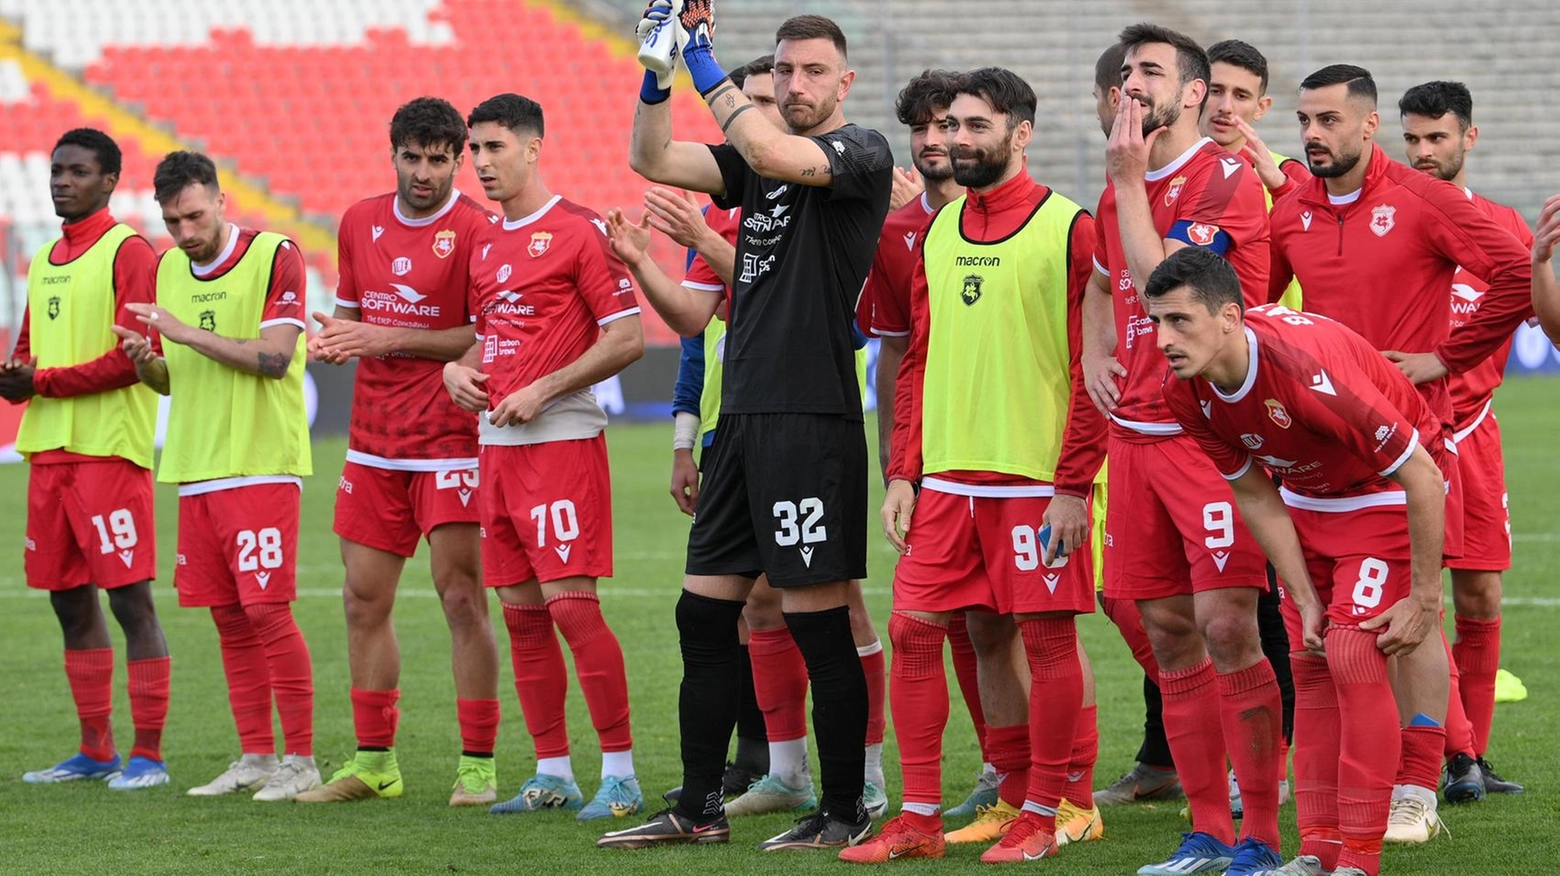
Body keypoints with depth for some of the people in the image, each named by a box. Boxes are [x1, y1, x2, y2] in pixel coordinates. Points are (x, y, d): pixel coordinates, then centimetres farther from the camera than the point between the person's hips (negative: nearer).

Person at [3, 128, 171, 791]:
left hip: (109, 449, -8)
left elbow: (135, 357, -15)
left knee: (129, 598, -7)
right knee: (70, 601, 10)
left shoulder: (128, 252, -7)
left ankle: (148, 754, -5)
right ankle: (95, 750, 18)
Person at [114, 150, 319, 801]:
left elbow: (273, 358, -16)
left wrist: (187, 332, -18)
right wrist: (144, 361, -2)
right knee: (227, 617, 8)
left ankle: (300, 759, -2)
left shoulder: (274, 257, -7)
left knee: (265, 610, -9)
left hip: (261, 466, -6)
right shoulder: (167, 267, 13)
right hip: (196, 470, 7)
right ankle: (254, 756, 14)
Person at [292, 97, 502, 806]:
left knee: (462, 599, -7)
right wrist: (333, 338, -1)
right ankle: (373, 762, 17)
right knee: (363, 600, 7)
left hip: (449, 445, -6)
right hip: (373, 446, 6)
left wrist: (390, 338, -17)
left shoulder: (475, 230, -9)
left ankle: (478, 766, -2)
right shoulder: (360, 222, 10)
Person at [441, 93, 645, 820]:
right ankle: (553, 774, 14)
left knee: (571, 603, -13)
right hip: (497, 444, 8)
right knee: (522, 613, 8)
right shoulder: (486, 245, 16)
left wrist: (542, 390, -16)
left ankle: (620, 773, -8)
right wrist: (458, 369, 5)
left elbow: (628, 337, -12)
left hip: (561, 440, -8)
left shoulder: (579, 231, -8)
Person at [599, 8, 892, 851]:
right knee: (703, 614, 10)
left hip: (812, 418, -8)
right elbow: (652, 159, 8)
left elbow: (770, 153, -23)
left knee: (818, 621, -4)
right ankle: (698, 809, 17)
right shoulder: (753, 161, 16)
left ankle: (845, 813, 5)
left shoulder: (862, 151, -6)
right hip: (742, 416, 8)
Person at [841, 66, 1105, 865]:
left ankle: (1041, 819, 9)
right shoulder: (938, 231, 13)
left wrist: (1073, 485, -13)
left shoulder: (1070, 229, -6)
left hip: (1036, 479, -6)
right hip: (946, 474, 6)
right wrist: (902, 472, 9)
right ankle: (920, 820, 10)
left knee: (1046, 636, 0)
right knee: (912, 627, 3)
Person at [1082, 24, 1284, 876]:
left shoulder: (1227, 180, -10)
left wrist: (1129, 180, -14)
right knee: (1168, 633, 7)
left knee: (1226, 629, -12)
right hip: (1135, 435, 8)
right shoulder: (1122, 187, 14)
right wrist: (1092, 353, 12)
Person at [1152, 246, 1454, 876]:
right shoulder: (1187, 394, -16)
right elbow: (1255, 497, 1)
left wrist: (1424, 599, -23)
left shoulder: (1307, 370, -38)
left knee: (1352, 655, -16)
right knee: (1309, 664, 2)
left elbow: (1423, 476, -30)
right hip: (1307, 499, 7)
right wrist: (1305, 598, -4)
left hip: (1386, 494, -7)